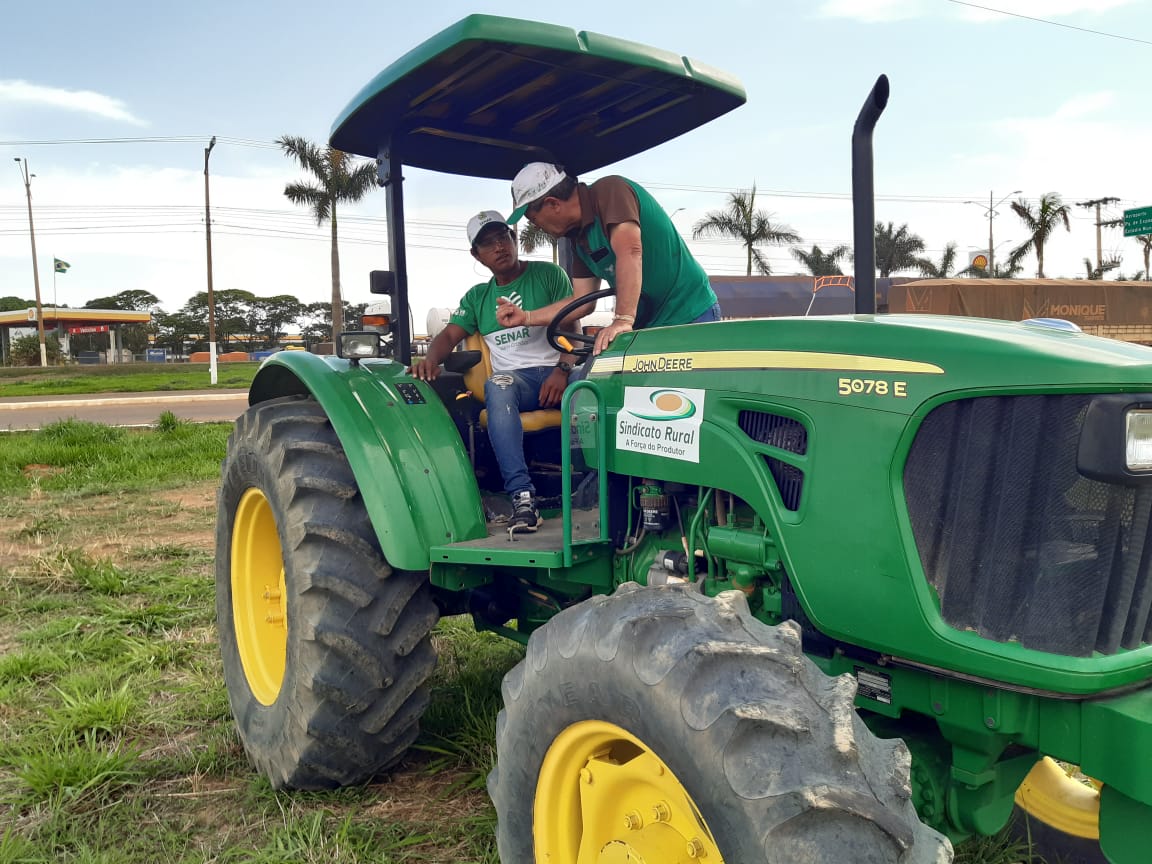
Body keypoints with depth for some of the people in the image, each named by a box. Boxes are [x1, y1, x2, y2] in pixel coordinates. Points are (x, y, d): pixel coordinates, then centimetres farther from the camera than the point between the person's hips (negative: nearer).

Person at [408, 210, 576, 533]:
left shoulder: (548, 274, 9)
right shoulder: (477, 297, 21)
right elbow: (449, 335, 12)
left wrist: (563, 370, -18)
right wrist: (431, 358, -12)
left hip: (556, 372, -2)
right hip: (515, 378, 2)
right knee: (497, 386, -37)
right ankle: (522, 496, -45)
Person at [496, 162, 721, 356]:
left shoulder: (610, 191, -14)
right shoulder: (579, 237, 11)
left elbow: (630, 252, -28)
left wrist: (623, 320, -34)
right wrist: (525, 317, 11)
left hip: (690, 315, -7)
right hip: (647, 327, 8)